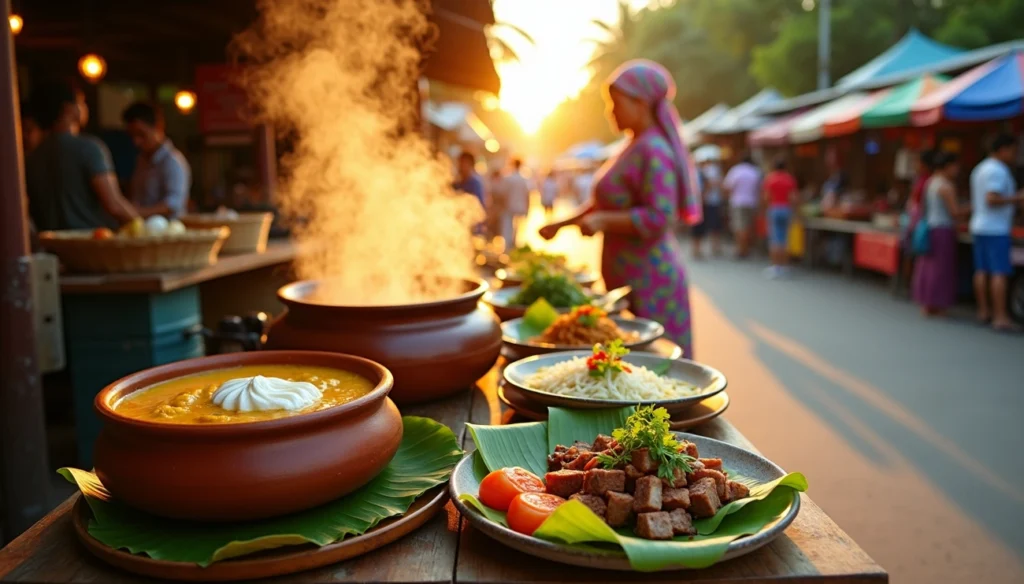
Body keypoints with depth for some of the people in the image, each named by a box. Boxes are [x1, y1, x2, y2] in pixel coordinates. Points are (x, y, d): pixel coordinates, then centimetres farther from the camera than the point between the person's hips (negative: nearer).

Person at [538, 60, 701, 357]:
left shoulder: (653, 151, -15)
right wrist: (562, 224, 19)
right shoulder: (635, 146, 14)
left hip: (648, 277, -10)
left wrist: (604, 221, -23)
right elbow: (607, 204, 23)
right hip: (627, 275, 10)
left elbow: (659, 217, -23)